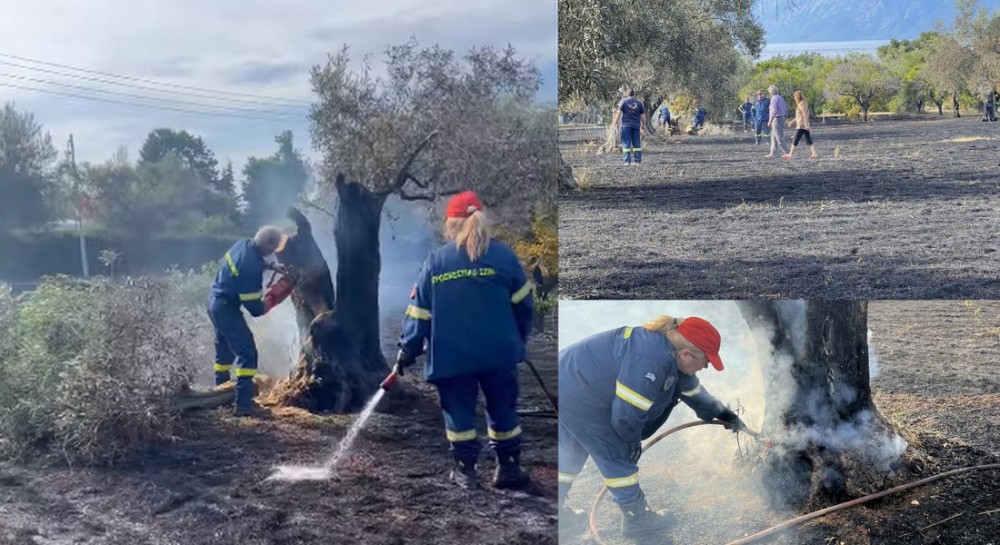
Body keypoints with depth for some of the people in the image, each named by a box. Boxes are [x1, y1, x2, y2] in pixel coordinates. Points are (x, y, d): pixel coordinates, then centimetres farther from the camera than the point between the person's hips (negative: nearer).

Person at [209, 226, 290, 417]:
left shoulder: (243, 245, -3)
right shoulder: (251, 268, -29)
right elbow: (253, 306, -23)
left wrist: (271, 266, 11)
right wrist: (270, 301, -4)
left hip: (216, 302, 10)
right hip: (227, 308, -10)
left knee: (225, 350, 24)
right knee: (247, 353, -8)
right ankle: (244, 404, -11)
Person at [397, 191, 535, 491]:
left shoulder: (435, 261, -2)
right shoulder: (503, 255, -3)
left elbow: (419, 311, -1)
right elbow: (523, 304, 3)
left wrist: (408, 349, 7)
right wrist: (519, 339, 17)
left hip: (452, 356, 0)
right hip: (499, 352, 0)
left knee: (459, 411, 13)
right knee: (502, 409, 14)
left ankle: (465, 470, 18)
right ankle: (508, 468, 21)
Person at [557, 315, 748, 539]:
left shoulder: (669, 355, 2)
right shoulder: (652, 360, -30)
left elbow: (691, 389, 22)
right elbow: (627, 413, -26)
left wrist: (721, 413, 24)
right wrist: (633, 440, -6)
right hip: (578, 399, -10)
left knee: (571, 453, 25)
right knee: (618, 456, 2)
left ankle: (557, 511, 40)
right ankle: (636, 519, 17)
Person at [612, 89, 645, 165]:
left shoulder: (624, 101, 1)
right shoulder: (639, 103, 10)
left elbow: (619, 112, -6)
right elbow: (643, 115, 10)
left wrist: (615, 122, -1)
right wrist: (643, 125, 19)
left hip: (626, 125, -3)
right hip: (636, 125, 3)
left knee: (626, 143, -2)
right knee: (637, 143, 7)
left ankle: (627, 161, -8)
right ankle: (638, 160, 5)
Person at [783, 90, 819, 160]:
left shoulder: (801, 104, -11)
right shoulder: (804, 103, 18)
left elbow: (805, 114, -21)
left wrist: (806, 124, -25)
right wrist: (792, 121, 29)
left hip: (801, 125, -9)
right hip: (804, 126, 9)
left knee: (795, 141, -4)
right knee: (808, 140, 5)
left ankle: (790, 155, 0)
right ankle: (814, 154, -1)